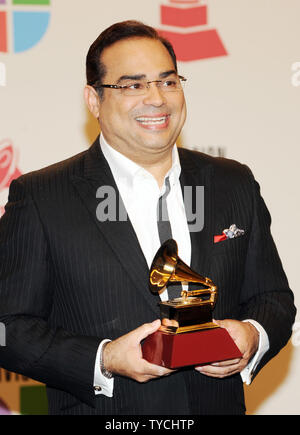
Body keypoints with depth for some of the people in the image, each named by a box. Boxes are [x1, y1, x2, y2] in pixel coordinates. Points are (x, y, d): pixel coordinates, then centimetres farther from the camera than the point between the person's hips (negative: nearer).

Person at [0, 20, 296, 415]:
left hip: (220, 404, 4)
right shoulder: (39, 198, -10)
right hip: (102, 410, -3)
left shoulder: (235, 185, 1)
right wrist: (103, 360, -23)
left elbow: (274, 298, 7)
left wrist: (253, 337, -14)